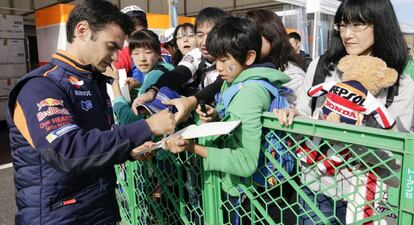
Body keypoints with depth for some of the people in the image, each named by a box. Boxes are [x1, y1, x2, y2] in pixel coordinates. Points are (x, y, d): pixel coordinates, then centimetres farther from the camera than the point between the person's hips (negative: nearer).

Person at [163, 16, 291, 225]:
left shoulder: (249, 93, -26)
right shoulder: (235, 83, 3)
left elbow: (247, 162, -30)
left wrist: (193, 147, -29)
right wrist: (216, 117, -8)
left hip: (244, 192, -8)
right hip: (234, 184, 8)